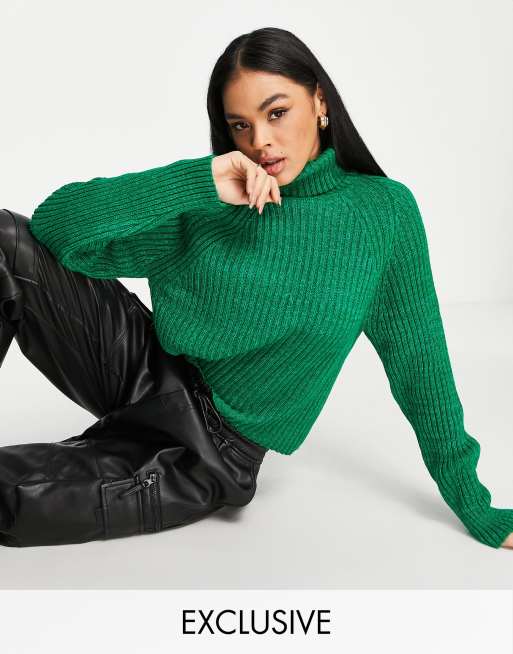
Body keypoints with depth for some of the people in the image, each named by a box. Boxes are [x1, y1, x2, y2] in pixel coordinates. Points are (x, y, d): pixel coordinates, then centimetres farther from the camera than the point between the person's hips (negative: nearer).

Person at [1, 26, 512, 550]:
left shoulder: (385, 211, -9)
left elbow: (419, 363, -3)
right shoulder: (205, 208, -8)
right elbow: (55, 224, -17)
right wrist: (195, 181, -28)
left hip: (208, 452, -2)